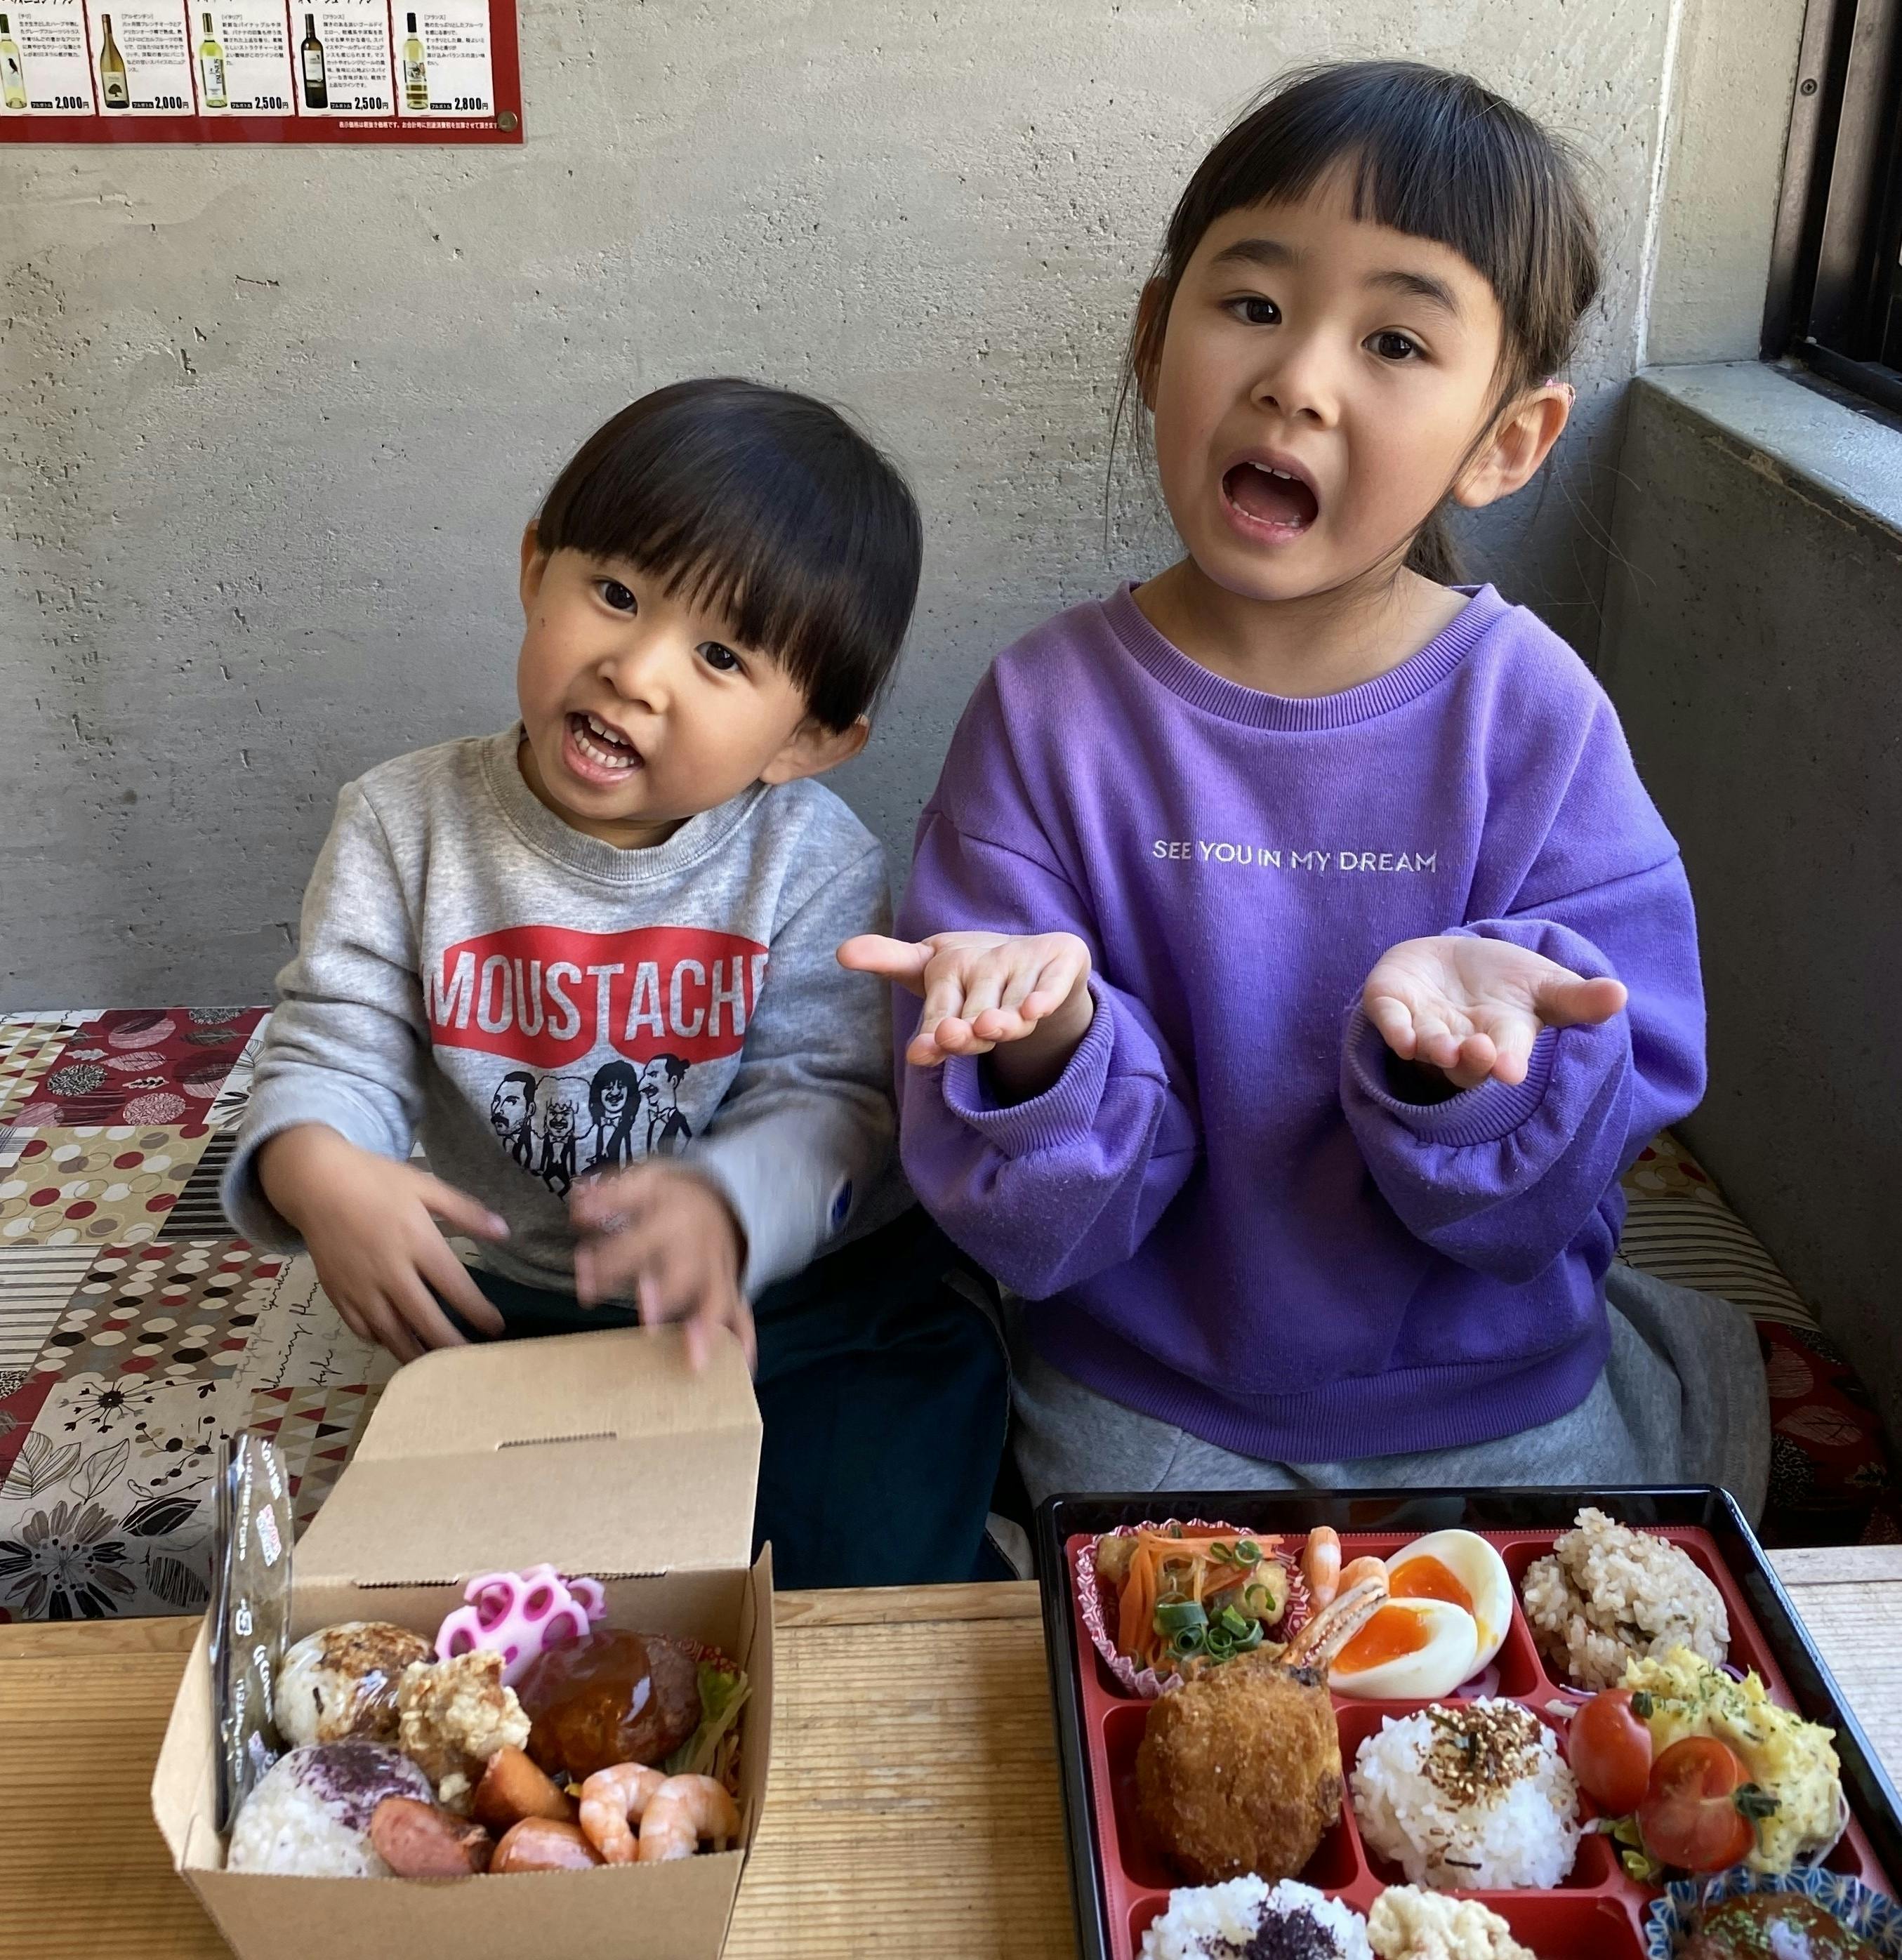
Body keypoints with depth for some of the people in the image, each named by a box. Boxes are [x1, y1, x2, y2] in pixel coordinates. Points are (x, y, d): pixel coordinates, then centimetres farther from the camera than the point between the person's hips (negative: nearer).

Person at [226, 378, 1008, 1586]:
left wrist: (724, 1206, -39)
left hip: (803, 1286, -1)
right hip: (527, 1301, 2)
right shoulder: (406, 827, -7)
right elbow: (337, 1051, -6)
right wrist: (317, 1169, -30)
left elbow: (831, 1095, -17)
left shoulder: (812, 860, -14)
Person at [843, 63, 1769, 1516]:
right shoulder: (1052, 713, -13)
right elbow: (1044, 1227, -14)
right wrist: (1050, 1043, -35)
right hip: (1150, 1405, 0)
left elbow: (1547, 1194, -12)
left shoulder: (1530, 710, -12)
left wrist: (1460, 1050, -32)